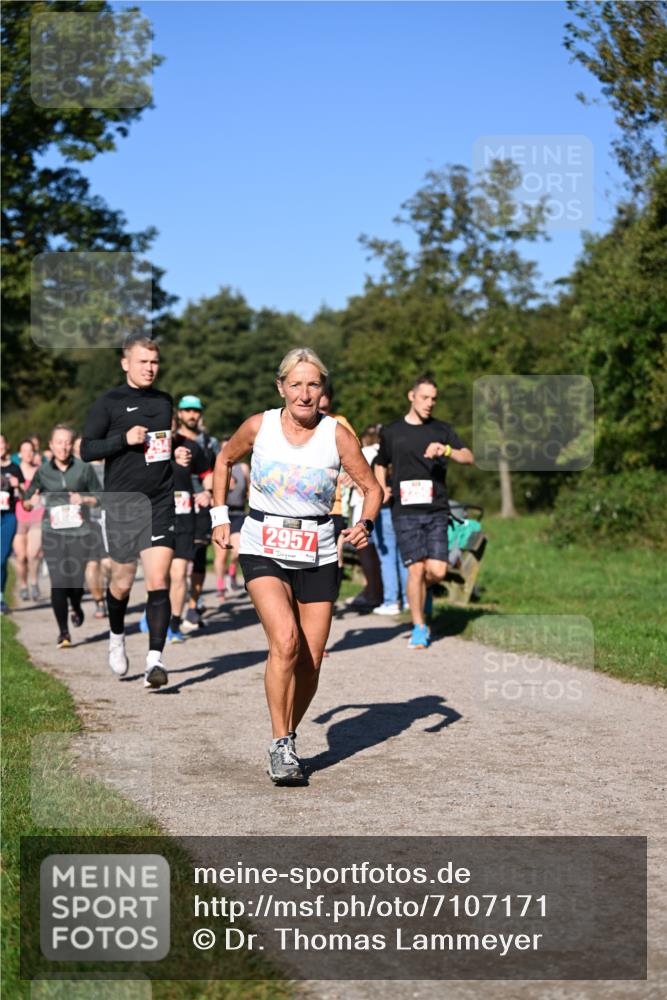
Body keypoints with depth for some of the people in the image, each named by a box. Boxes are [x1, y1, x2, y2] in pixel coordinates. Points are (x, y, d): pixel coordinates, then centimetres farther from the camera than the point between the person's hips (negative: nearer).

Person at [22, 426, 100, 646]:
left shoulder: (84, 469, 2)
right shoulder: (43, 471, 5)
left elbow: (99, 498, 8)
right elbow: (26, 501, 11)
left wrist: (84, 499, -12)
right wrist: (32, 502, -12)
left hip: (79, 532, 0)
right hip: (53, 533, 0)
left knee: (77, 581, 0)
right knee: (59, 582, -9)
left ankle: (76, 608, 37)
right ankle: (63, 631, 2)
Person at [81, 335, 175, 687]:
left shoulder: (165, 401, 13)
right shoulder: (109, 403, -2)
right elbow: (86, 449, -6)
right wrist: (124, 439, -18)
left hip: (161, 502, 3)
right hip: (122, 502, -2)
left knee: (158, 581, -9)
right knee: (123, 580, 9)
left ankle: (155, 659, -10)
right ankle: (116, 637, 38)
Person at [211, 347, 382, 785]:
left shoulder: (337, 435, -6)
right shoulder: (259, 427, -4)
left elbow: (372, 488, 2)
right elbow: (225, 460, 16)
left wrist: (365, 526, -17)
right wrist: (220, 515, 10)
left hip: (318, 556, 1)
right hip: (264, 551, -1)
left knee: (310, 664, 3)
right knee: (285, 641, -24)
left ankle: (287, 740, 27)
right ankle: (280, 745, -14)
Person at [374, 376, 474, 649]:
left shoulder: (442, 430, 10)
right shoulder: (391, 432, 10)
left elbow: (469, 458, 0)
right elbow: (380, 464, 25)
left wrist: (446, 450, -19)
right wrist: (382, 488, 7)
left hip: (436, 510, 1)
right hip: (405, 511, -1)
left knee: (437, 571, -9)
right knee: (416, 569, -8)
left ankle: (420, 592, 26)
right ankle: (419, 627, 6)